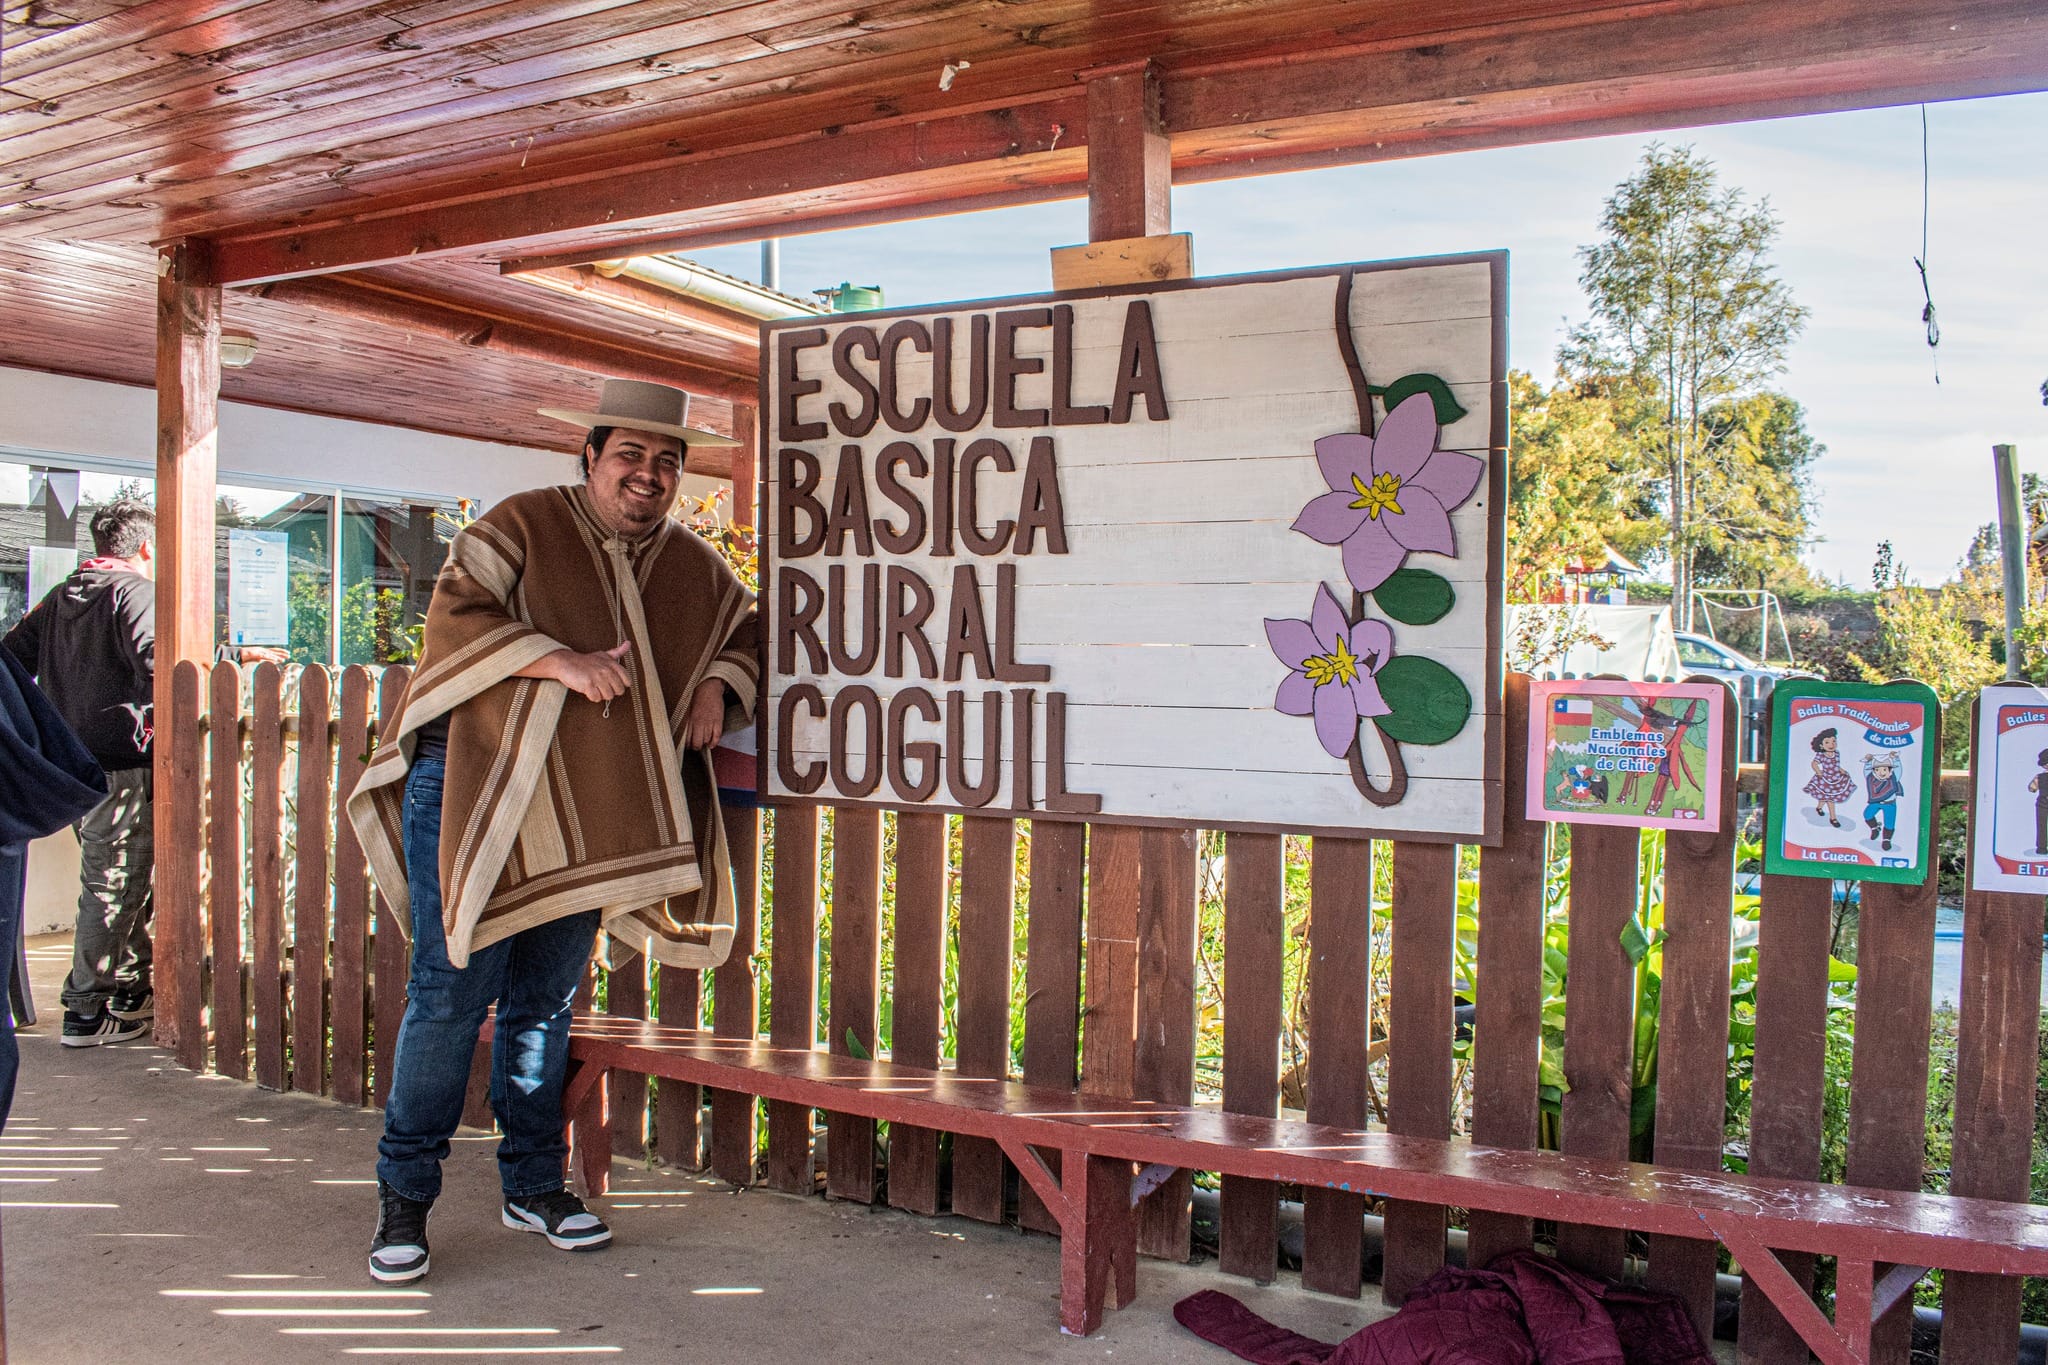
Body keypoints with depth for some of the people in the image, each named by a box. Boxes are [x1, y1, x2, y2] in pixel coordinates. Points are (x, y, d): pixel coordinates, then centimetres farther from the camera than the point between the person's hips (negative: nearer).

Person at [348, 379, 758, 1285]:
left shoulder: (694, 570, 11)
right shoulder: (523, 526, -2)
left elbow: (746, 632, 25)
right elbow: (455, 616, -11)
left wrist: (719, 687, 3)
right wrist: (562, 660, -22)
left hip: (591, 819, 4)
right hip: (477, 794, -4)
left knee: (545, 1002, 12)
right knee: (452, 991, -5)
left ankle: (533, 1185, 24)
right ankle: (404, 1196, 10)